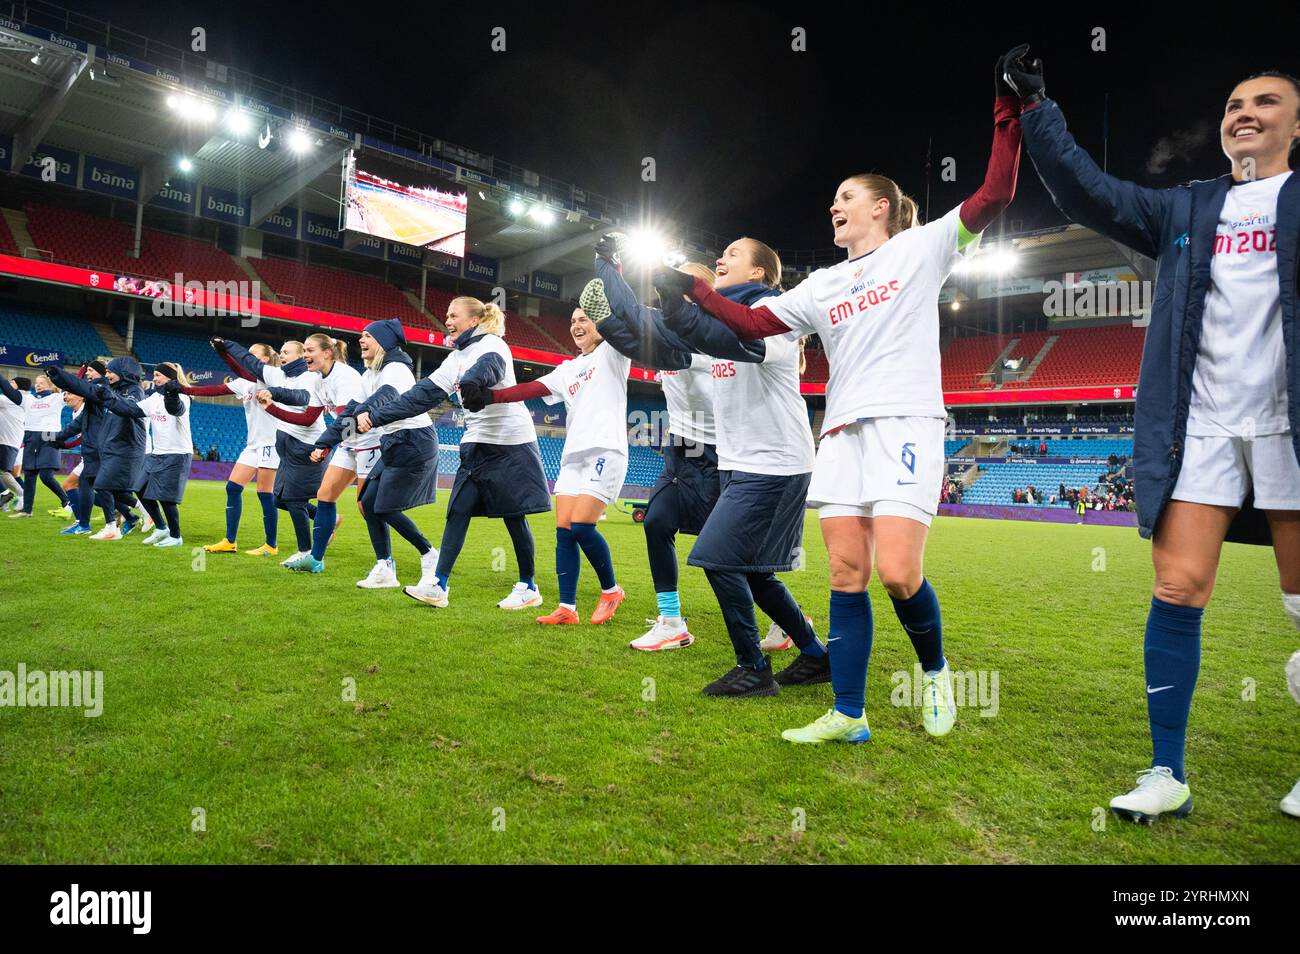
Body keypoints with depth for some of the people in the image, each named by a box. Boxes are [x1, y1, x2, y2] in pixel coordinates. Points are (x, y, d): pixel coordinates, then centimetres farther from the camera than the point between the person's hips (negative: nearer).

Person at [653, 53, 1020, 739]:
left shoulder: (921, 248, 7)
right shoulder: (822, 284, 20)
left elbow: (995, 195, -2)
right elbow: (753, 323, 16)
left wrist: (1009, 109, -6)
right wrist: (692, 289, 11)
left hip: (906, 424, -5)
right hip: (843, 431, 5)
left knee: (897, 572, -15)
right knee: (846, 574, 0)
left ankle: (935, 670, 15)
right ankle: (848, 715, 7)